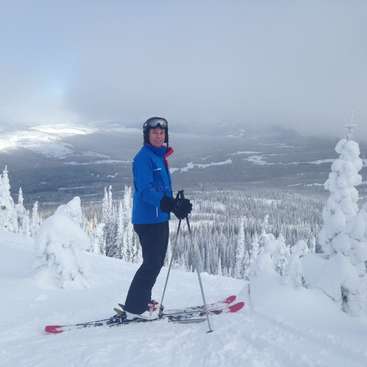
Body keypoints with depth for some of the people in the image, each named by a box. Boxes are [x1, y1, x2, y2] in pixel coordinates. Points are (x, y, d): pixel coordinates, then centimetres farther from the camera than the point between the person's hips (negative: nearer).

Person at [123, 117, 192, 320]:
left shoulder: (160, 157, 17)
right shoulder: (143, 157, -13)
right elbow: (146, 190, -23)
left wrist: (178, 205, 15)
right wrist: (170, 204, -34)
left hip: (160, 219, 10)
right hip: (148, 219, -10)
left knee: (156, 262, 15)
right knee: (151, 264, -7)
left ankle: (141, 302, 28)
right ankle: (135, 307, 4)